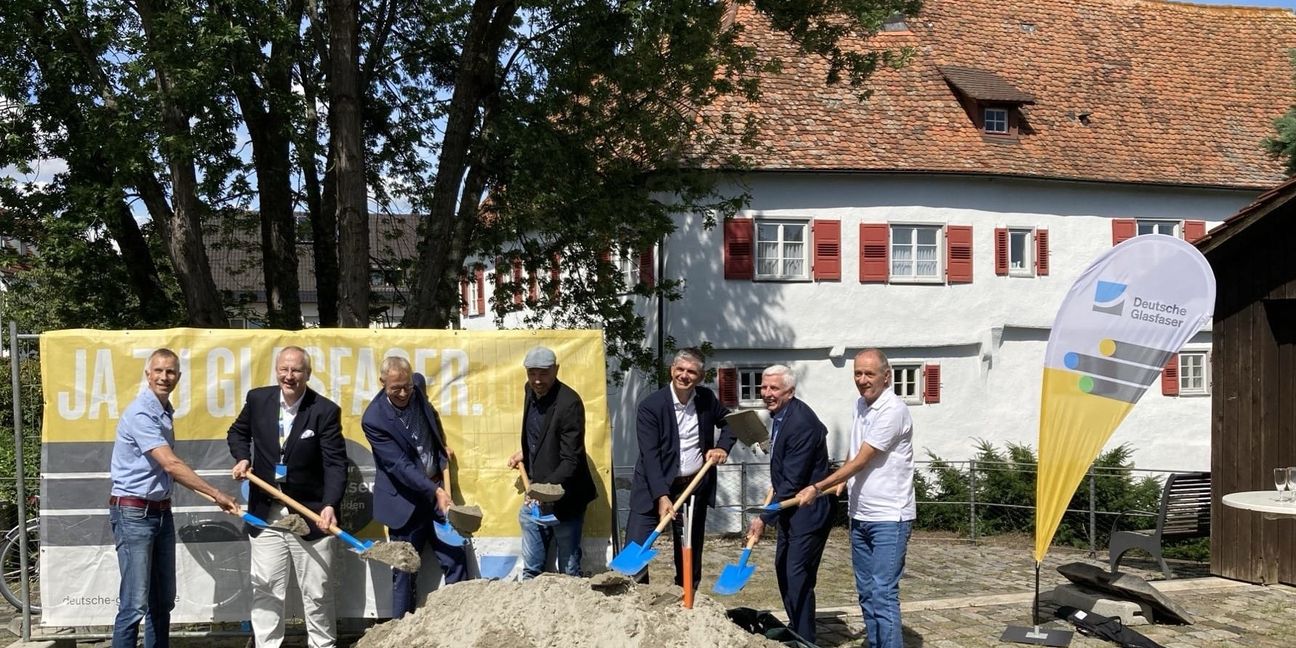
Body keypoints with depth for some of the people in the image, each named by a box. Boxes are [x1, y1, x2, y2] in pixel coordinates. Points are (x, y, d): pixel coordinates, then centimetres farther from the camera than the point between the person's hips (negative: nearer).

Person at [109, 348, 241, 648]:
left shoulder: (166, 413, 12)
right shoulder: (140, 414, -16)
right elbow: (171, 464, -23)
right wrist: (216, 495, -24)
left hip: (162, 512, 9)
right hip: (134, 513, -9)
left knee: (163, 600, 12)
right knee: (135, 604, -11)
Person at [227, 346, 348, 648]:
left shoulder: (326, 411, -12)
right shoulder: (258, 399, -1)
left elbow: (335, 463, -16)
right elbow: (238, 432, 19)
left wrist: (330, 505, -30)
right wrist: (242, 457, -2)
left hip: (311, 514, -3)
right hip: (266, 514, 3)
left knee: (317, 593, 7)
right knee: (265, 589, 9)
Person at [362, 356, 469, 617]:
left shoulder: (417, 385, -5)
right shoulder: (374, 419, -21)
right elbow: (400, 465, -23)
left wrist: (442, 447, 20)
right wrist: (435, 491, -27)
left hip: (436, 490, 5)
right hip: (405, 501, -5)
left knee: (456, 558, 5)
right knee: (404, 571, 4)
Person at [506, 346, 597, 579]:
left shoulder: (569, 403, -20)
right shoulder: (530, 391, 4)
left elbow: (571, 460, -23)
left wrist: (546, 487, -34)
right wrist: (525, 453, 10)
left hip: (563, 499, -7)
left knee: (569, 572, 5)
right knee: (531, 570, 14)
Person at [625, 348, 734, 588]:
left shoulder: (707, 399, 1)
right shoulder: (651, 405, -13)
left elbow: (729, 421, 22)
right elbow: (649, 455, -19)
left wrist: (722, 446, 2)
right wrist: (662, 496, -28)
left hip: (695, 488, 4)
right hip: (654, 488, -4)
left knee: (690, 556, 11)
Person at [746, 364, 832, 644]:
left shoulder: (801, 424, -26)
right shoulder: (780, 414, 4)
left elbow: (793, 482, -26)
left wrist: (765, 518, -23)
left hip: (808, 510, -11)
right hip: (790, 506, 11)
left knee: (797, 576, -9)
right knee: (783, 568, 19)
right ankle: (795, 628, 33)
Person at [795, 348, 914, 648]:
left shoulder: (893, 410, -17)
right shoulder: (860, 404, 10)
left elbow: (861, 461, -18)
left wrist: (817, 488, -18)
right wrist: (842, 481, 14)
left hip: (889, 518, -8)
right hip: (860, 516, 8)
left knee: (884, 594, -11)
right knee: (866, 593, 12)